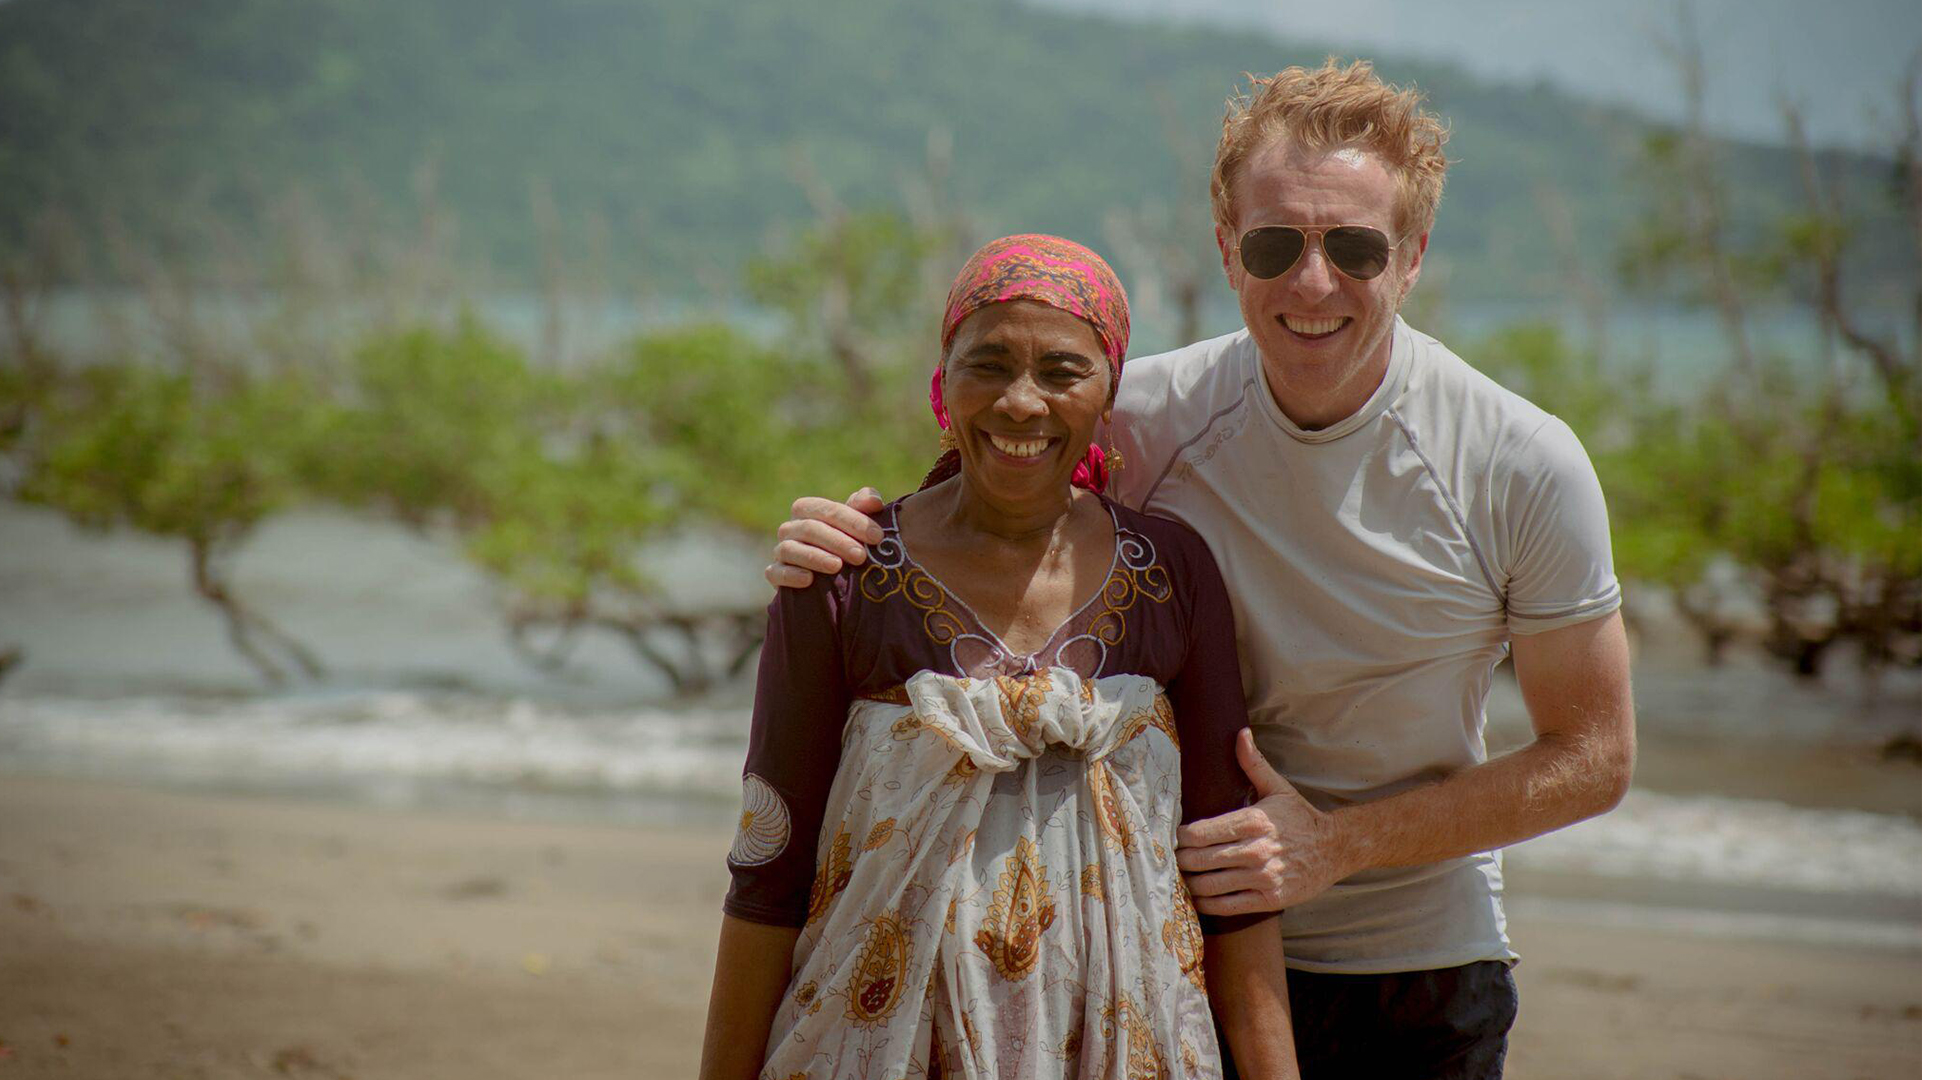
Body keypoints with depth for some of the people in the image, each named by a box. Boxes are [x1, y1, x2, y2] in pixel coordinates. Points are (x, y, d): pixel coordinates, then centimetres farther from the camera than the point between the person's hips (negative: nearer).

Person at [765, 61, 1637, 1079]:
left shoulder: (1524, 468, -14)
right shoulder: (1142, 419, -11)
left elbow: (1593, 759, -6)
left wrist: (1333, 845, -15)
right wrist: (845, 547, -18)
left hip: (1424, 973, 0)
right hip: (1179, 946, 1)